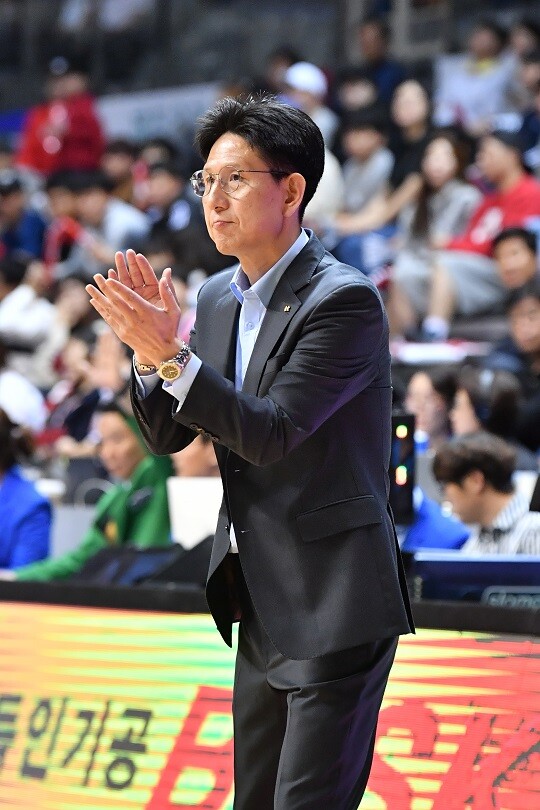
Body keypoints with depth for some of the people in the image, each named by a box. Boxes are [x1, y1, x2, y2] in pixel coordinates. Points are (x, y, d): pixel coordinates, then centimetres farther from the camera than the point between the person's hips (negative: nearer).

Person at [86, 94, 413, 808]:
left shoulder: (345, 299, -16)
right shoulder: (217, 299, 9)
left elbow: (272, 434, -22)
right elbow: (169, 436, 10)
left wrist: (172, 354, -26)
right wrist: (148, 348, -8)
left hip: (335, 604, -9)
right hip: (263, 602, 9)